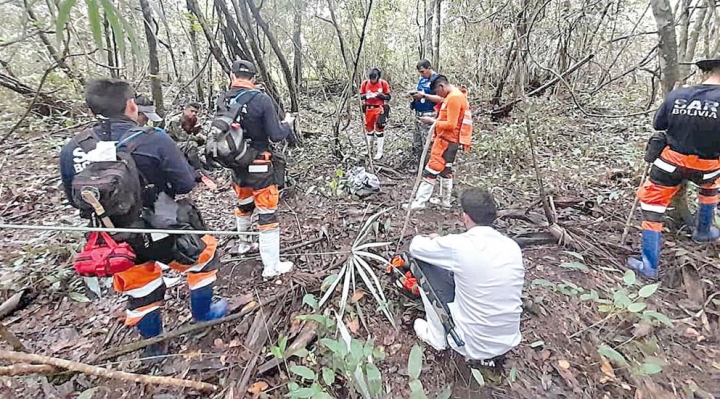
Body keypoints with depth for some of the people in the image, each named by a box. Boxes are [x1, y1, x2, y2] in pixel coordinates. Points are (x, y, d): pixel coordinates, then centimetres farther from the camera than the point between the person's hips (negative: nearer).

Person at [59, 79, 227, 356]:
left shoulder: (71, 150, -6)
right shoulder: (154, 140, -21)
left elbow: (74, 200, 5)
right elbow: (185, 185, -15)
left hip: (117, 245, 5)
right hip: (163, 235, -4)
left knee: (138, 290, 25)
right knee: (204, 253, 23)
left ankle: (153, 345, 46)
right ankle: (203, 315, 39)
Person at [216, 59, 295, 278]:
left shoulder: (222, 100, 0)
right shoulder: (262, 99, -17)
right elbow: (276, 136, -15)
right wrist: (287, 124, 4)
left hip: (235, 162, 6)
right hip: (258, 164, -6)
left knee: (244, 203, 26)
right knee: (267, 212, 1)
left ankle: (245, 243, 48)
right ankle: (271, 266, 7)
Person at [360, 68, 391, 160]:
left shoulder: (384, 83, -7)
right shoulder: (365, 83, -2)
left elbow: (388, 97, -2)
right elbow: (360, 96, 4)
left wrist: (379, 94, -19)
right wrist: (365, 95, -17)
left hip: (380, 109, -3)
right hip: (369, 109, 3)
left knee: (379, 128, -6)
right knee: (369, 128, 13)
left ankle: (380, 152, 0)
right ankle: (369, 148, 29)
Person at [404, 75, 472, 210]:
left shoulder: (454, 97, -19)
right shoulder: (453, 95, 13)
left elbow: (451, 125, -22)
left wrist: (432, 121, -15)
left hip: (446, 141, -10)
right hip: (449, 140, 10)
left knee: (431, 171, -8)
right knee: (445, 170, 16)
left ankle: (419, 202, -3)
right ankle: (445, 200, 26)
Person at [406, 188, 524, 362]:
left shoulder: (458, 245, -21)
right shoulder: (512, 246, -4)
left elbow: (415, 247, -5)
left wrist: (434, 242, 19)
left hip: (472, 346, -6)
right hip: (509, 342, 6)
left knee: (423, 263, 0)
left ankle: (437, 337, 14)